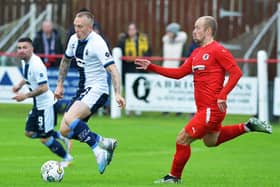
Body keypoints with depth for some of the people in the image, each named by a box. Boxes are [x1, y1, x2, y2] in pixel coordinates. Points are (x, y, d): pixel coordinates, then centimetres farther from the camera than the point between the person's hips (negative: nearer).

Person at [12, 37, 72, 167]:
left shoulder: (36, 65, -26)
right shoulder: (25, 61, 3)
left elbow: (43, 88, -29)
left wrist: (25, 96, -26)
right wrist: (20, 84, 6)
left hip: (46, 104, -10)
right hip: (37, 104, 10)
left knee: (44, 138, -1)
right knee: (30, 132, 13)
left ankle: (66, 158, 20)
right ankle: (62, 138, 24)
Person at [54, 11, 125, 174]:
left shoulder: (97, 43, -19)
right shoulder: (74, 39, 5)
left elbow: (112, 69, -26)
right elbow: (66, 60, 25)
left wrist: (118, 94, -36)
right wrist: (60, 84, 23)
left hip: (97, 90, -9)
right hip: (83, 90, 9)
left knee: (70, 119, -29)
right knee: (65, 131, 2)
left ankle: (98, 149, -22)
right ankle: (105, 143, 10)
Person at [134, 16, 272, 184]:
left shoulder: (217, 50, -13)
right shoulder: (196, 53, 15)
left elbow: (236, 72, -17)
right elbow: (179, 73, 16)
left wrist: (222, 95, -24)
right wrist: (151, 67, 10)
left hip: (212, 108, -10)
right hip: (204, 108, 10)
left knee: (183, 139, -6)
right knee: (210, 141, 26)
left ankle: (174, 177, 9)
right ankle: (248, 126, 27)